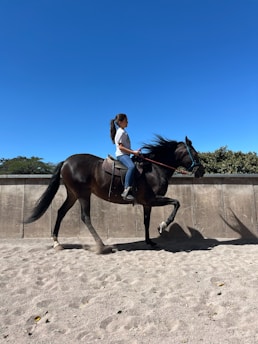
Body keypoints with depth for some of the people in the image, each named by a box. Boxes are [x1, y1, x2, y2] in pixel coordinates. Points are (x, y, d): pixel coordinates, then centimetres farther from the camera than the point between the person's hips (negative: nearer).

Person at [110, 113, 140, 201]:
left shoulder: (123, 132, 23)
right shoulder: (121, 132, -7)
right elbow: (120, 147, -16)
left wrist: (134, 151, 16)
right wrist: (133, 152, -17)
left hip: (124, 154, 11)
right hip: (121, 155, -11)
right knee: (131, 166, -36)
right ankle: (126, 190, -44)